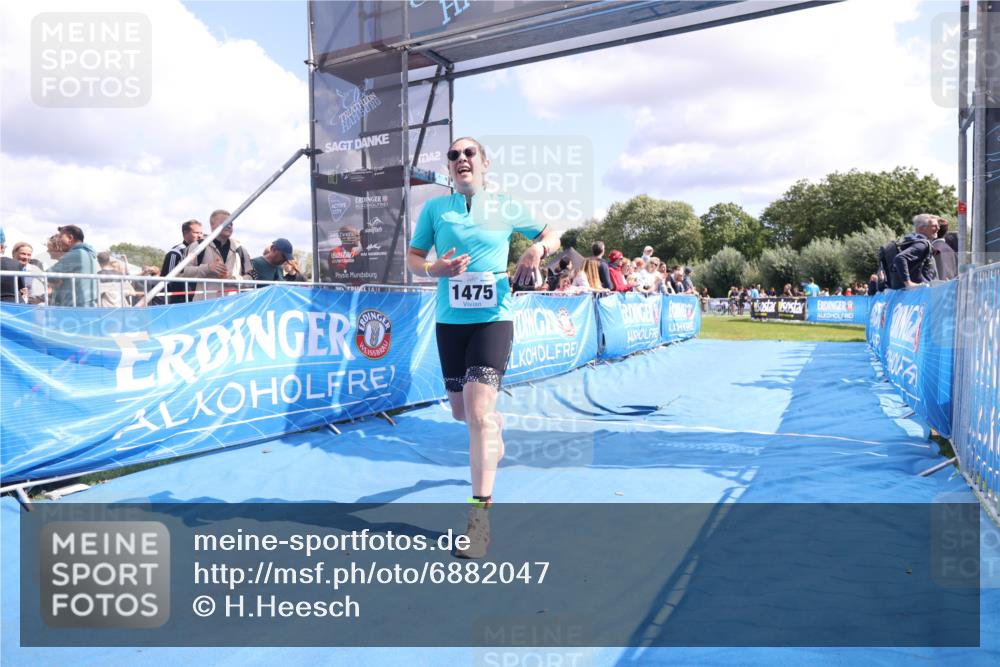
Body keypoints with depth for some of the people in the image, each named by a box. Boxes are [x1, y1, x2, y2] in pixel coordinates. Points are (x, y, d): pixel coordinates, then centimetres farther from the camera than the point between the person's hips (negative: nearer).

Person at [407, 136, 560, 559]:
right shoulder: (434, 208, 5)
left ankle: (480, 513, -7)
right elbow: (412, 259, 7)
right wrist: (435, 268, -15)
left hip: (493, 318, -3)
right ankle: (494, 428, 51)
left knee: (478, 411, -16)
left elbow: (552, 236, 14)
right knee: (461, 411, 13)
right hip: (450, 320, 3)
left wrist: (538, 248, -10)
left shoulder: (506, 207, 3)